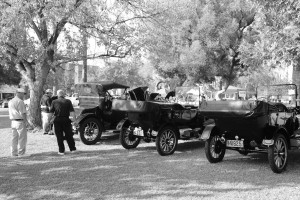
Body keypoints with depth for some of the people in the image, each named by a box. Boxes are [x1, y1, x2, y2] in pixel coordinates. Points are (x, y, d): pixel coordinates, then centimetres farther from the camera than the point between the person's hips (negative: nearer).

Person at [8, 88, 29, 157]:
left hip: (13, 121, 8)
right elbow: (23, 113, -15)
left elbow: (10, 112, 14)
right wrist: (26, 121, -10)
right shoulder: (20, 101, -13)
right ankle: (21, 153, 1)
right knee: (22, 138, -1)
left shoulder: (10, 101, 13)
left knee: (14, 138, 12)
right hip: (20, 121, -8)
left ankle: (14, 153, 15)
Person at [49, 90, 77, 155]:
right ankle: (72, 149, 18)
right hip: (66, 120, 1)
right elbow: (72, 111, -6)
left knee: (59, 136, 7)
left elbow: (51, 111, 1)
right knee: (69, 135, 12)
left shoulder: (54, 102, 0)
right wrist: (75, 120, -4)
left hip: (57, 120, -1)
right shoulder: (68, 101, 0)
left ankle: (61, 151, 7)